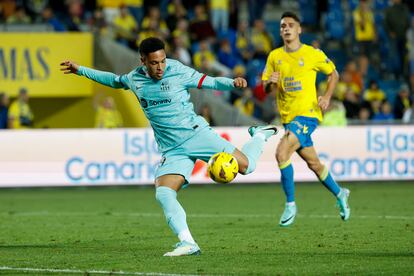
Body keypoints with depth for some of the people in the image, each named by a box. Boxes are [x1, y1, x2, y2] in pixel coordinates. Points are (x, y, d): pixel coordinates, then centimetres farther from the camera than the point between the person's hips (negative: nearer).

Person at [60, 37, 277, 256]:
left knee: (245, 166, -11)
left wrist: (233, 83, -21)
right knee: (163, 195, -20)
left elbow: (210, 82, -2)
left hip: (196, 133, -3)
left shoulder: (178, 71, -6)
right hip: (172, 150, 3)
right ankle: (188, 244, -21)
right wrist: (80, 70, 30)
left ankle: (260, 136, 23)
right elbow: (114, 80, 28)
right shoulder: (134, 79, 7)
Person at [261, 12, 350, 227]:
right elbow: (266, 88, 10)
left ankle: (290, 205, -11)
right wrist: (271, 83, -14)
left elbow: (333, 74, 9)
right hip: (288, 117, 5)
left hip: (307, 113, -5)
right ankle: (339, 194, 39)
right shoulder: (274, 56, 6)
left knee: (281, 152, -23)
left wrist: (327, 96, -5)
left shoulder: (313, 54, -4)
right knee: (313, 163, 15)